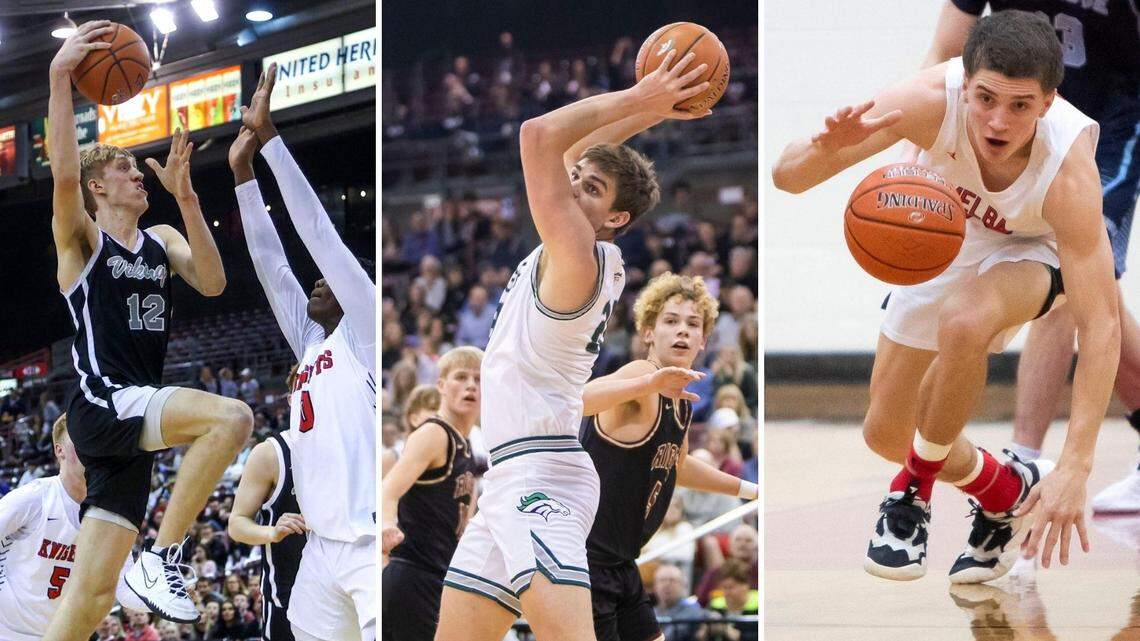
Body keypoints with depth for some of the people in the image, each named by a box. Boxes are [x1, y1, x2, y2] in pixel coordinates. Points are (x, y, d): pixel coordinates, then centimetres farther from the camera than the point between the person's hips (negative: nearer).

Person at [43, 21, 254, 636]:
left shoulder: (163, 241, 20)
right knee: (232, 416, -29)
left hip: (135, 421, 6)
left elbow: (212, 284, 1)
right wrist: (60, 76, -25)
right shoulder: (81, 238, 3)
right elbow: (64, 176, -18)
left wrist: (185, 197, -6)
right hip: (103, 404, -6)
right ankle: (162, 557, -22)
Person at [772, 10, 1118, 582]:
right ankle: (1005, 493, 34)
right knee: (885, 435, 6)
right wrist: (826, 149, -58)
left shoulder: (1069, 172, -40)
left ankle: (919, 482, -10)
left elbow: (1100, 325, -39)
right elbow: (786, 176, -33)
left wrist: (1075, 468, -46)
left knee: (964, 322, -37)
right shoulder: (932, 100, -36)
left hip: (1029, 254, -3)